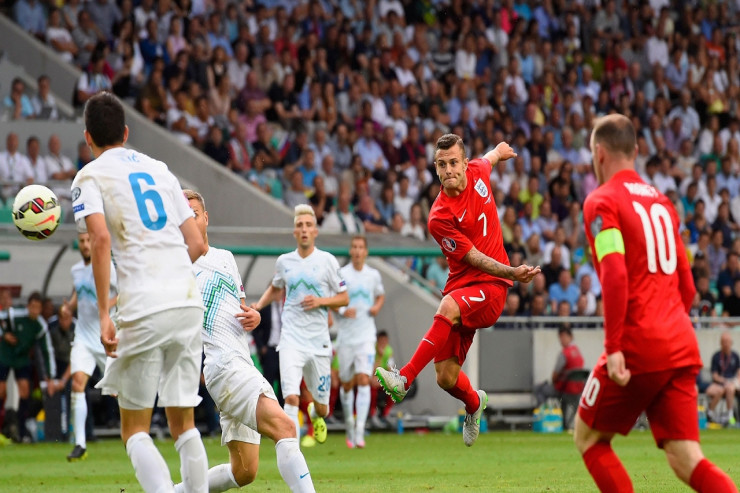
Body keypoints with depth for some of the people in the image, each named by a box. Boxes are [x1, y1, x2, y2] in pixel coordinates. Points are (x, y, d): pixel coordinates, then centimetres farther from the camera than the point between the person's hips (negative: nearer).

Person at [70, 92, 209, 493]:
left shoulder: (90, 177, 3)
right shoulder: (159, 169, 19)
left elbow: (101, 238, -14)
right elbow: (196, 243, 16)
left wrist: (103, 315, -14)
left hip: (143, 311, -5)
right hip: (189, 303, 5)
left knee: (135, 430, 3)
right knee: (183, 425, 12)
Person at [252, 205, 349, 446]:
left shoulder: (327, 260, 0)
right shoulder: (284, 261, 7)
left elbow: (344, 298, 4)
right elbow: (275, 288, 27)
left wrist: (320, 301, -13)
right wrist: (259, 305, 9)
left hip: (319, 341, 0)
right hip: (291, 339, 0)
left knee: (322, 407, 11)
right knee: (291, 397, -21)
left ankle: (315, 415, 48)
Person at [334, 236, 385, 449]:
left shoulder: (373, 275, 5)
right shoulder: (341, 274, -3)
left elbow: (381, 295, 23)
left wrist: (377, 306, 1)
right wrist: (343, 311, -19)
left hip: (366, 336, 0)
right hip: (345, 336, 0)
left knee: (364, 380, -14)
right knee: (347, 384, 7)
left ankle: (360, 432, -18)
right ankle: (350, 425, 28)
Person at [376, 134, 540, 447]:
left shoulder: (477, 172, -1)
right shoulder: (439, 218, -14)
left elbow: (490, 158, 26)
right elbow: (474, 259, -13)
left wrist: (499, 151, 49)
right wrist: (512, 273, -25)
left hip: (492, 286, 0)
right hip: (462, 284, 0)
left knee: (448, 308, -35)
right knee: (446, 378, -3)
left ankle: (404, 379, -35)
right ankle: (474, 403, 35)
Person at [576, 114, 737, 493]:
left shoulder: (602, 202, -3)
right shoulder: (661, 202, 18)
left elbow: (614, 274, -18)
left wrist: (613, 347, -20)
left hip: (637, 348, -6)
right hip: (681, 347, 6)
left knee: (588, 437, 12)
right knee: (686, 460, 1)